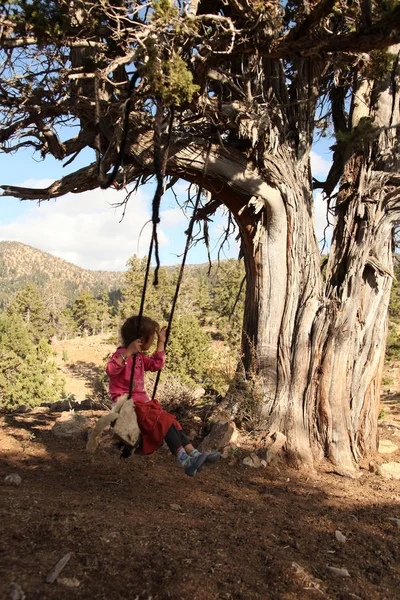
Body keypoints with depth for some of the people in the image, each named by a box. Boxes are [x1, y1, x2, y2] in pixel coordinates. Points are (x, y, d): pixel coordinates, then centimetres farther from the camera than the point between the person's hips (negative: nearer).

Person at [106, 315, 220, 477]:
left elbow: (157, 365, 26)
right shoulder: (122, 354, -12)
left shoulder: (139, 357, 18)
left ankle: (194, 455, -14)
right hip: (127, 402, -10)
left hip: (142, 401, 10)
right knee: (163, 421, -26)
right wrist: (128, 352, -39)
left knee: (171, 422, -7)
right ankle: (186, 462, -33)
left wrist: (161, 343, 22)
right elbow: (111, 370, -31)